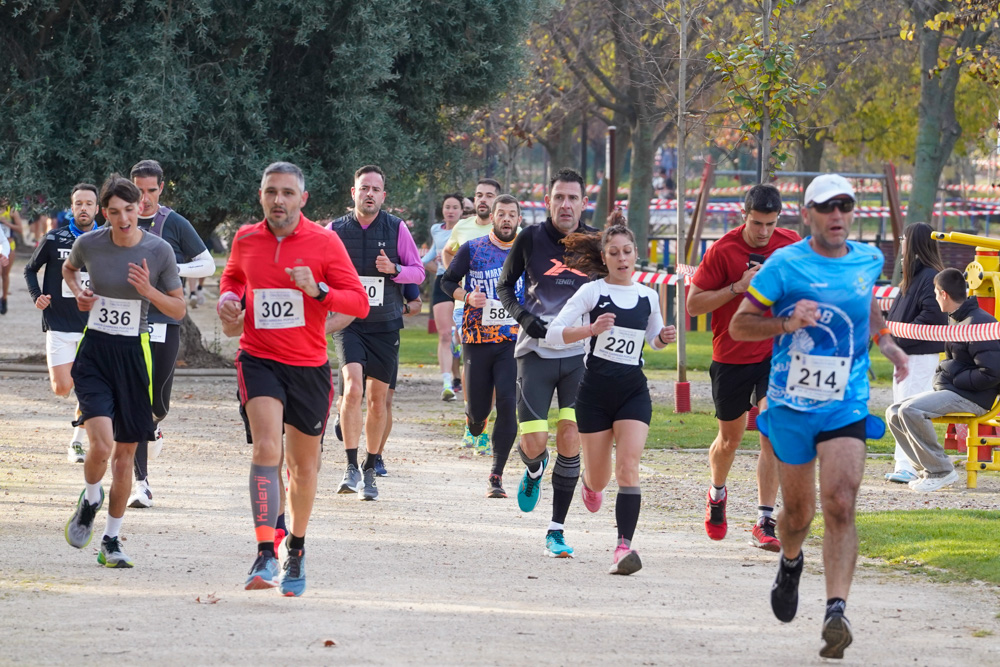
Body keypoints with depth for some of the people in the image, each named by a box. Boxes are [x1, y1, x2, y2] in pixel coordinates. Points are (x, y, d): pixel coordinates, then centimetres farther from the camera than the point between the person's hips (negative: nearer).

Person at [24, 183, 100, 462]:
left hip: (93, 326, 1)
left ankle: (77, 443, 9)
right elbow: (30, 269, 11)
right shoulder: (54, 240, -1)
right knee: (62, 388, -8)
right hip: (59, 325, -1)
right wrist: (37, 296, -4)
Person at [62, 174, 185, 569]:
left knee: (125, 453, 7)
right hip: (94, 351, -1)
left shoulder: (159, 251, -7)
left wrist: (149, 291, -17)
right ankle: (90, 500, 15)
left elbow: (179, 310, 0)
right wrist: (78, 292, -1)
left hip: (134, 354, 1)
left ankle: (111, 541, 21)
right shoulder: (88, 244, -5)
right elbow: (68, 268, 20)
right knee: (101, 445, -19)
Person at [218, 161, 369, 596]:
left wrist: (318, 290, -23)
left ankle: (296, 549, 35)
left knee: (304, 464, 13)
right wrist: (229, 298, 3)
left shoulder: (324, 242, -5)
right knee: (266, 448, -22)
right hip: (259, 360, 0)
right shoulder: (246, 240, 3)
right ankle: (265, 555, -28)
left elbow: (359, 303, -7)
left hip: (308, 365, 0)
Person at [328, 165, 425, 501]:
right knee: (353, 387, -22)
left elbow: (418, 271, 4)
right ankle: (351, 467, -21)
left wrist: (393, 269, -15)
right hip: (348, 322, -1)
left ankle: (369, 471, 21)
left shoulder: (396, 229, 1)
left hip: (385, 325, 1)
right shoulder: (336, 230, 2)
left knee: (377, 399, 6)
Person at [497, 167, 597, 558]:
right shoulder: (531, 239, -1)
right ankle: (534, 471, 29)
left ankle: (557, 529, 3)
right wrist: (523, 316, -8)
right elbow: (505, 286, 10)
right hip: (536, 351, -1)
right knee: (534, 442, -10)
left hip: (579, 354, 1)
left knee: (570, 441, -8)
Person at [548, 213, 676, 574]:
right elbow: (554, 332, -11)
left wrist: (664, 338, 1)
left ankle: (624, 546, -24)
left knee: (628, 467, -17)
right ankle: (590, 483, 48)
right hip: (595, 391, -1)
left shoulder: (648, 296, 7)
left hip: (634, 391, 1)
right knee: (599, 479, 9)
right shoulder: (592, 291, -4)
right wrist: (590, 329, -27)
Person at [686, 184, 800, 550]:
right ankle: (717, 494, 45)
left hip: (775, 352, 1)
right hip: (731, 357, -1)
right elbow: (694, 304, -10)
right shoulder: (722, 250, -11)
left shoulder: (791, 243, -2)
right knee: (730, 437, 12)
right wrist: (738, 286, -20)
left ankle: (765, 522, -12)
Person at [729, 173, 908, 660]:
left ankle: (836, 612, -26)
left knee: (840, 505, -18)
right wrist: (787, 323, -21)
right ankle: (790, 563, 47)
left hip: (847, 406, 1)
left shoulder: (868, 262, 5)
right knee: (798, 512, 11)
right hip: (790, 406, -1)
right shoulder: (785, 264, -7)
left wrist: (886, 343, 16)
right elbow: (738, 326, -5)